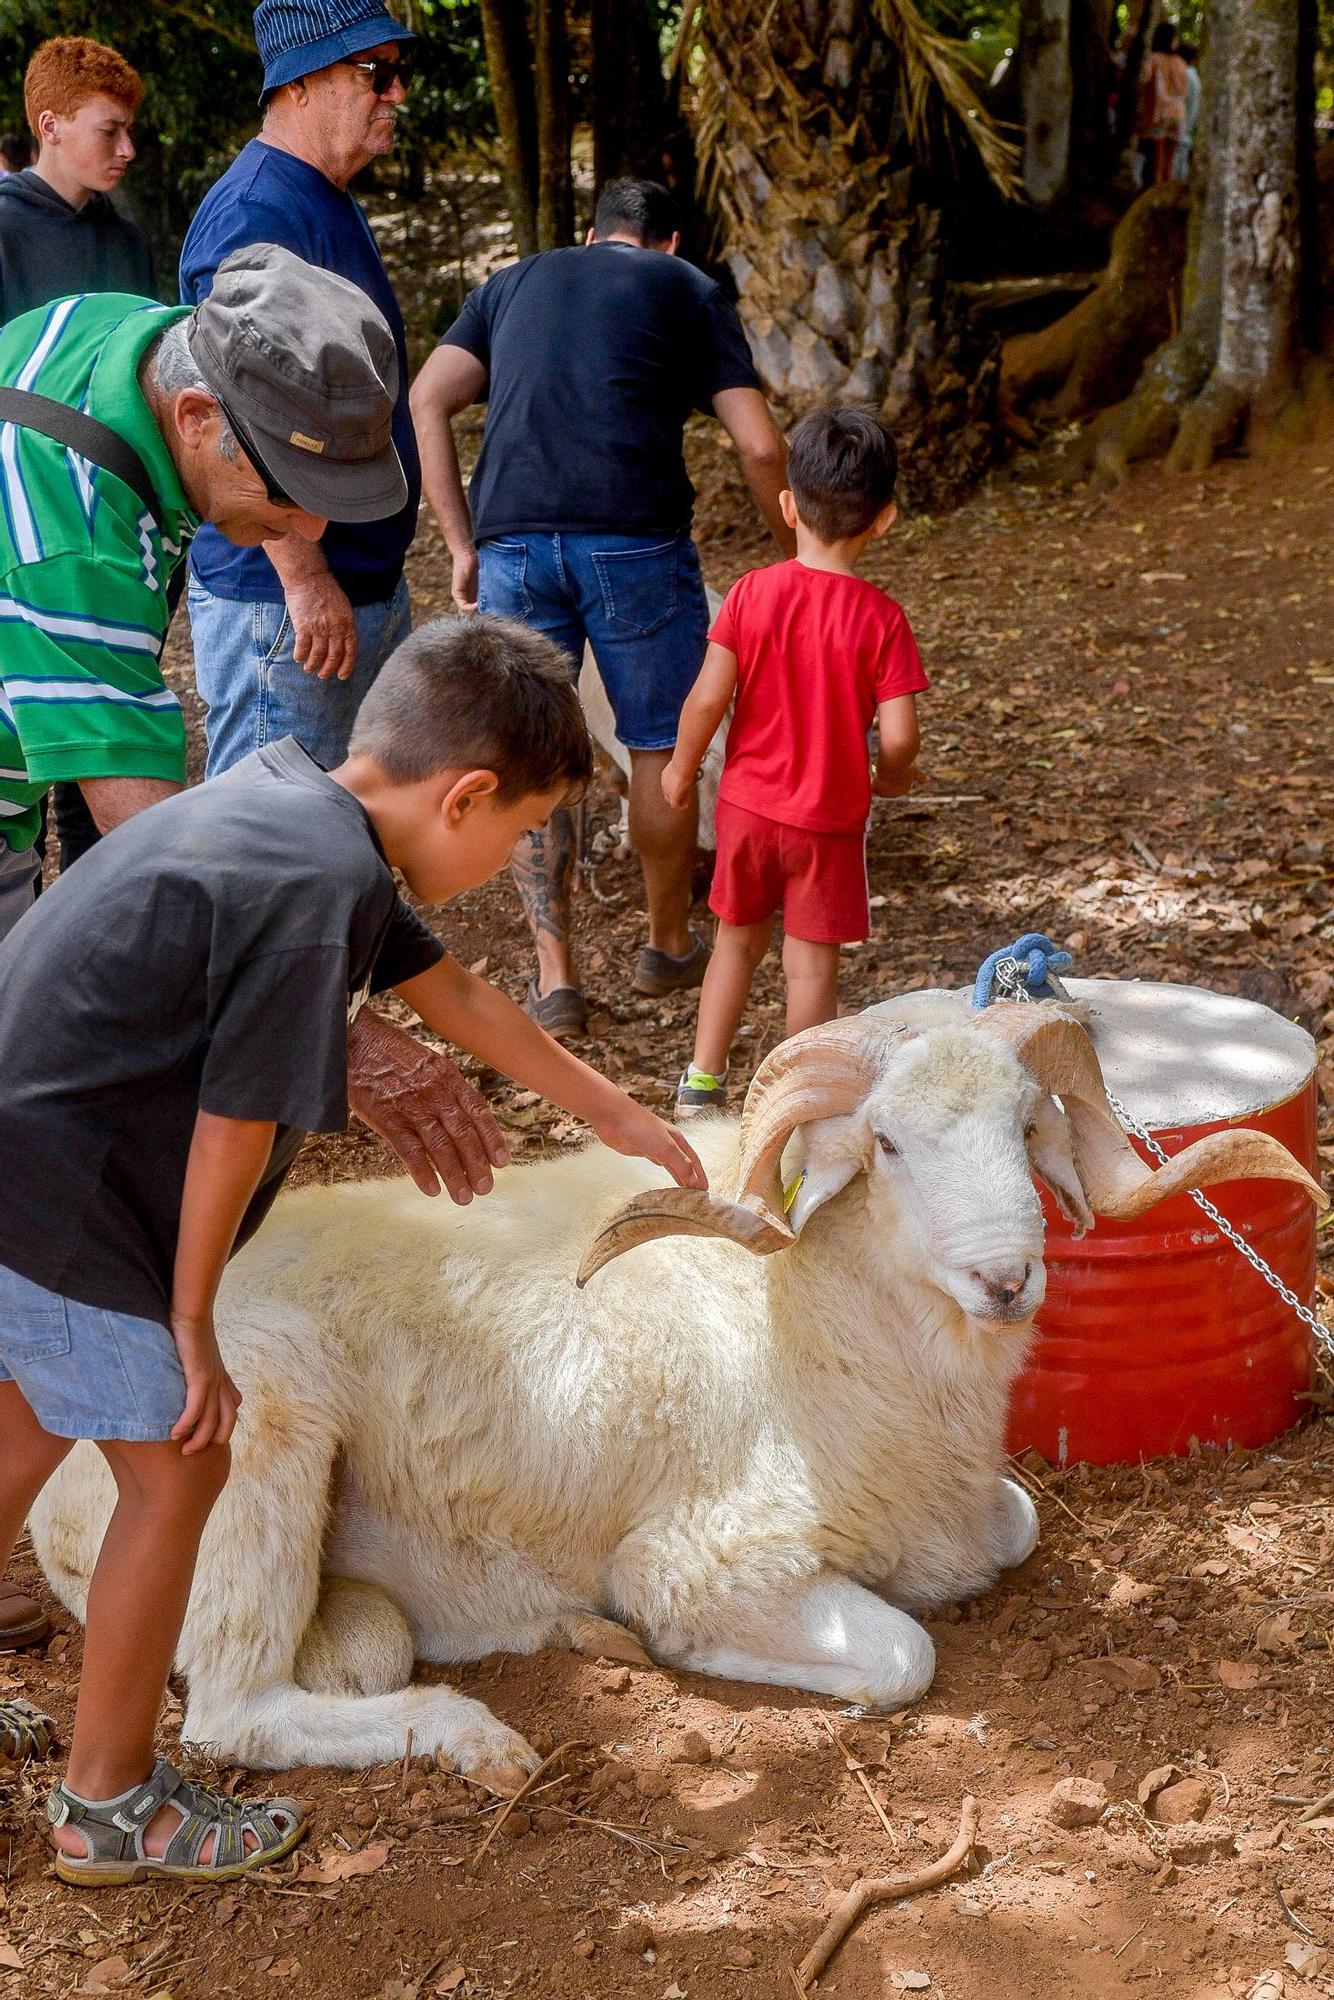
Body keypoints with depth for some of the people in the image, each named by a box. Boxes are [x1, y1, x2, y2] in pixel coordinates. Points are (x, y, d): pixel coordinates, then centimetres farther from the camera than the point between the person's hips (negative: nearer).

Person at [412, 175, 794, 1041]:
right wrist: (797, 557, 19)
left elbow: (429, 401, 10)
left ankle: (556, 980, 9)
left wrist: (462, 543, 10)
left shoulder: (515, 282, 25)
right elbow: (760, 448, 7)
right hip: (635, 539, -2)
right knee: (661, 749, 14)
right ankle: (670, 948, 29)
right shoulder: (688, 288, 17)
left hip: (512, 540, 3)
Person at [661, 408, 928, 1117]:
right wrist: (891, 780, 5)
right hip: (831, 818, -2)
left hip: (747, 803, 3)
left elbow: (708, 696, -12)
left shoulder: (752, 593, -11)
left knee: (737, 940, 20)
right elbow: (898, 735, -17)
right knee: (811, 960, 9)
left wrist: (682, 768, 4)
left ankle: (702, 1079, 26)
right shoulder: (881, 617, -15)